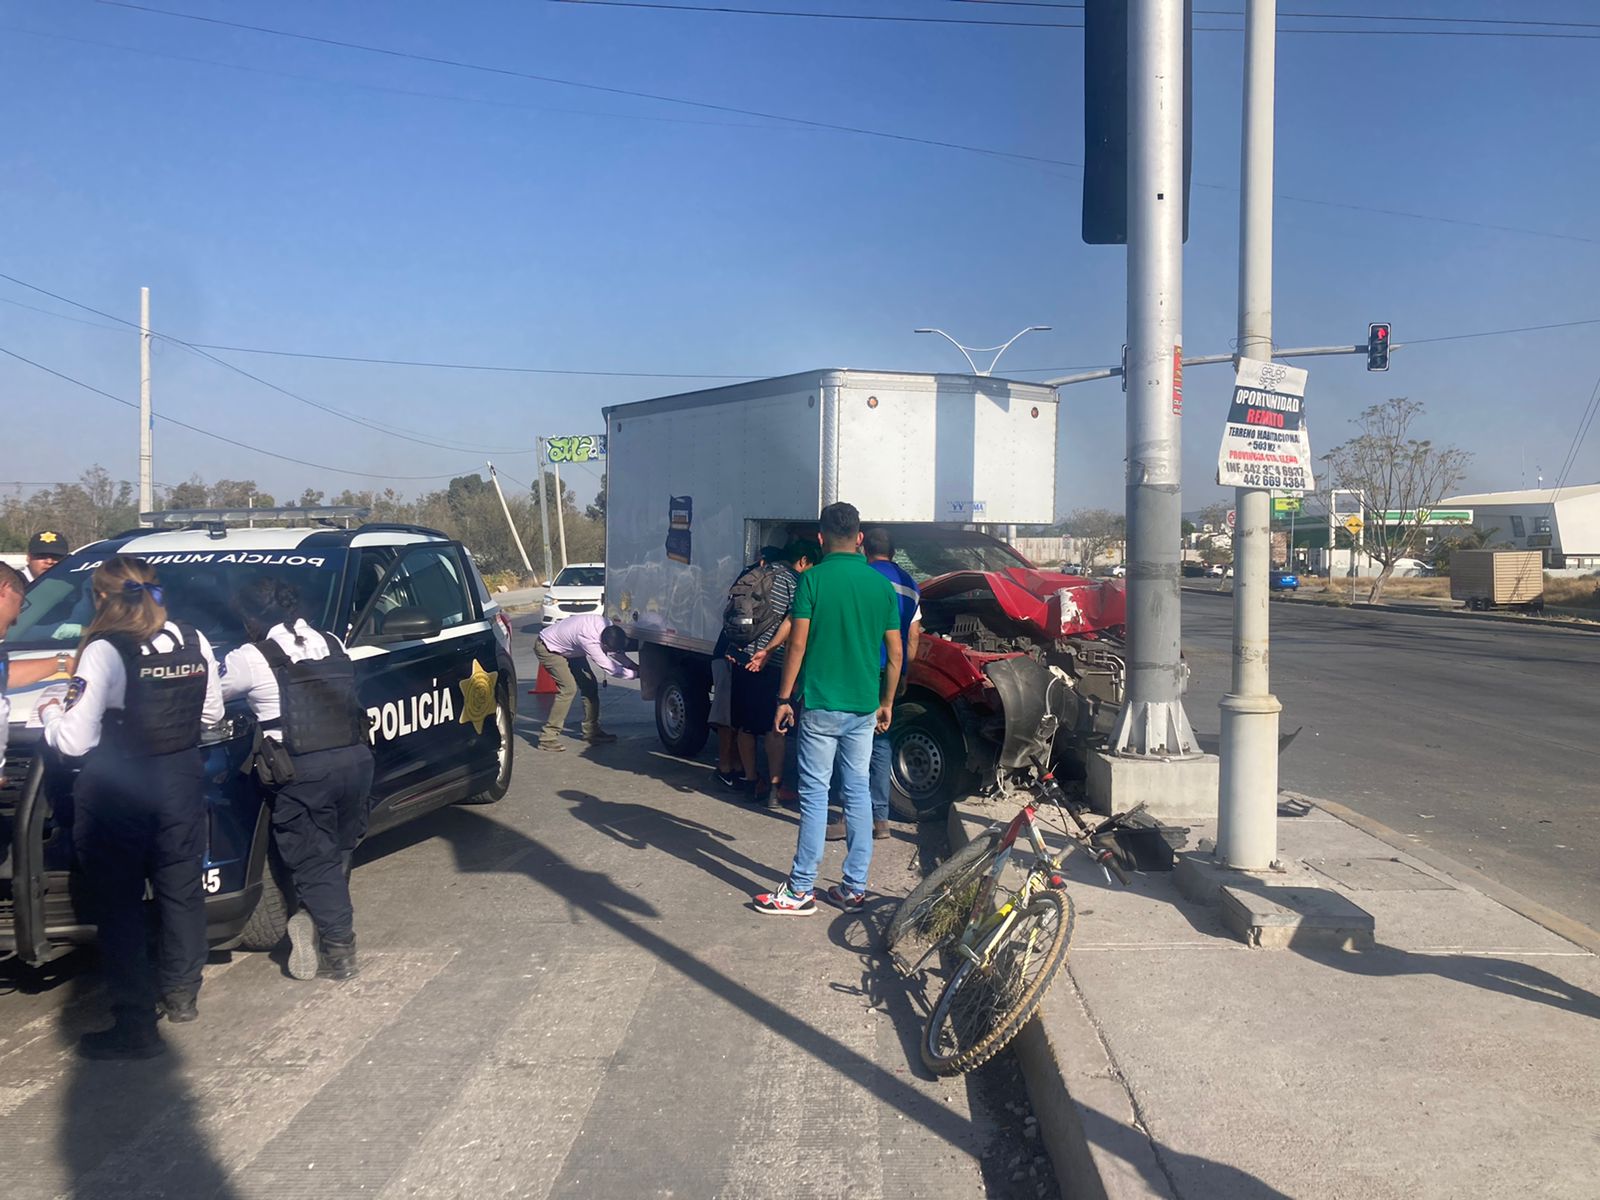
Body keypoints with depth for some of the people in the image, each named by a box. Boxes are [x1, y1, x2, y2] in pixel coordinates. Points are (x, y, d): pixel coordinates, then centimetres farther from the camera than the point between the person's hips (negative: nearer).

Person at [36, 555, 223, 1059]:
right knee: (180, 890, 19)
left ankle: (135, 1025, 10)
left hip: (117, 792, -5)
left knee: (119, 905, 6)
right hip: (180, 783, 6)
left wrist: (49, 714, 2)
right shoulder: (195, 643, 0)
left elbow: (73, 741, -18)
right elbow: (211, 713, 11)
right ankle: (180, 994, 35)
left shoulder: (105, 652, -17)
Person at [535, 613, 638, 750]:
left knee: (590, 685, 1)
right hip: (547, 648, -9)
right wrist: (636, 673, -31)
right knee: (569, 688, -20)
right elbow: (610, 668, -35)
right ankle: (548, 737, -14)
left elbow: (618, 653, -2)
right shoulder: (588, 640, -41)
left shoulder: (608, 627, -19)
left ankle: (592, 731, 10)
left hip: (569, 648, 9)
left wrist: (634, 666, -15)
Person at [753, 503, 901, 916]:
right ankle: (854, 889, 16)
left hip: (821, 705, -4)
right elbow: (895, 653, 6)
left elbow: (798, 644, -10)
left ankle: (800, 891, 5)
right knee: (858, 793, 10)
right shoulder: (881, 584, 5)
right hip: (864, 707, 4)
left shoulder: (813, 579, -8)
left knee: (814, 794, 0)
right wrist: (886, 703, 16)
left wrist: (784, 699, -2)